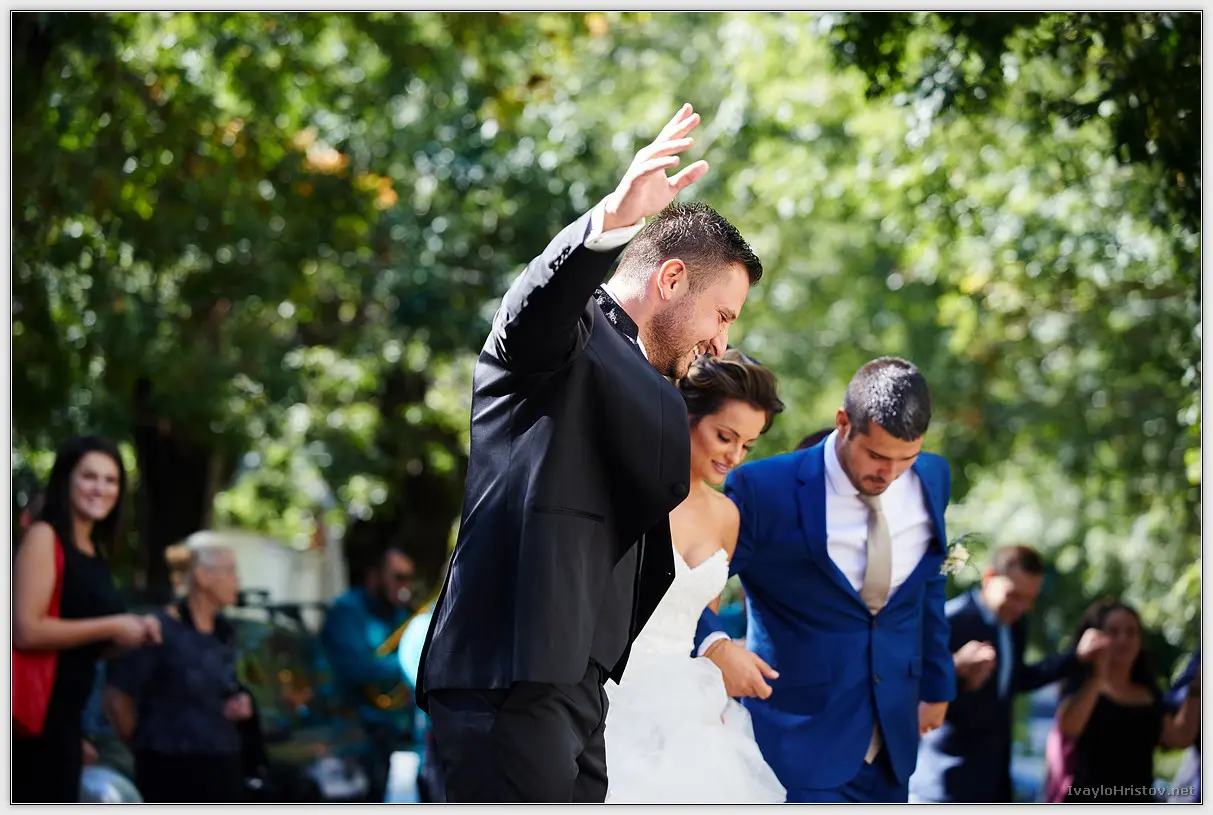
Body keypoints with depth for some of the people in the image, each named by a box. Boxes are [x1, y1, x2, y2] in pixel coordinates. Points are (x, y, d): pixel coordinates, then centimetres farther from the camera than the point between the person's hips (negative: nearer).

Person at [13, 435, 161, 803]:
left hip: (66, 714, 10)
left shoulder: (96, 552, 16)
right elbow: (26, 630, -21)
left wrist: (134, 634, 5)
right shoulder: (44, 537, -10)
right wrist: (112, 627, -14)